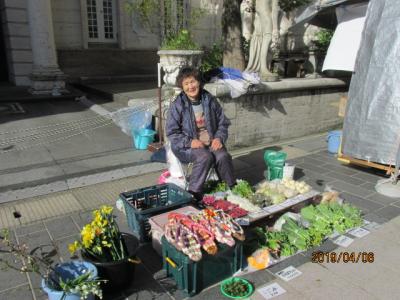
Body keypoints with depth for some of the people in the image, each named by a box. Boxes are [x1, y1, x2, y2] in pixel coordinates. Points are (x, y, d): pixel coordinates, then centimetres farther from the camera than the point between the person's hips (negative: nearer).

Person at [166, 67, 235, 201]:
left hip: (212, 142, 3)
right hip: (189, 146, -3)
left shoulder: (210, 100, 6)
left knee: (223, 156, -27)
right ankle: (194, 193, -24)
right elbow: (171, 132, -3)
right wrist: (189, 142, -17)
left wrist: (219, 138, -8)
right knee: (205, 157, -33)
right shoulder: (177, 105, -3)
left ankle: (232, 189, -8)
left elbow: (223, 123, 11)